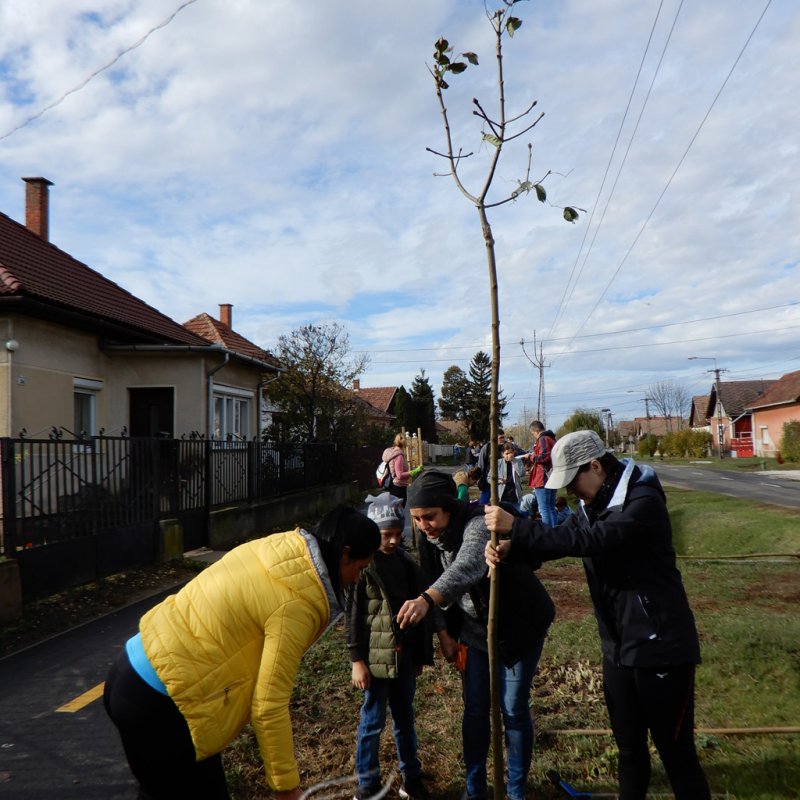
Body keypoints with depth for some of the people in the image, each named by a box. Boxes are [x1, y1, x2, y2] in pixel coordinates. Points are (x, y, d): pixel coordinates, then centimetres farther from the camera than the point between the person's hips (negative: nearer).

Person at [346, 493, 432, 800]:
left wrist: (421, 655, 11)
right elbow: (352, 616, -10)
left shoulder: (406, 563, 3)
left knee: (405, 718, 17)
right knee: (373, 721, 6)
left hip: (404, 655, 5)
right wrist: (357, 660, -10)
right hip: (375, 656, -5)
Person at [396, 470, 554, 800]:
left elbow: (468, 568, -53)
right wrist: (444, 634, -1)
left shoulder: (479, 524, -33)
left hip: (519, 626, -5)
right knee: (474, 709, 12)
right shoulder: (429, 538, -10)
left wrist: (426, 600, -67)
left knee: (514, 710, 4)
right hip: (474, 630, 6)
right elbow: (434, 584, 2)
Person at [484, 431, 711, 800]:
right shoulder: (591, 506, 6)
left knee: (676, 751, 5)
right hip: (617, 648, 8)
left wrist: (517, 527, -33)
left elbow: (589, 541, -33)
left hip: (660, 645, -7)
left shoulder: (644, 501, -21)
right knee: (629, 746, 20)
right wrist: (510, 549, -17)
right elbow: (557, 540, 3)